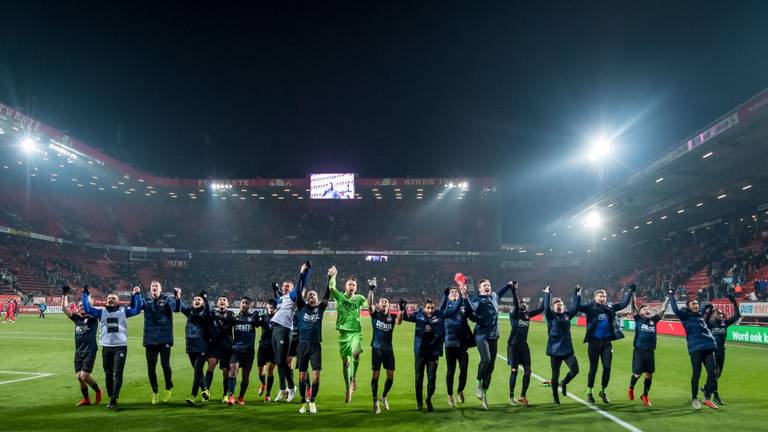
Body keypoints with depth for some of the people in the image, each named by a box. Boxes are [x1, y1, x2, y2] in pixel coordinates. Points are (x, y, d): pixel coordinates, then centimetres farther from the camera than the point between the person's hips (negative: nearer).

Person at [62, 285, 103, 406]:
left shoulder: (92, 318, -3)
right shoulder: (77, 318, 10)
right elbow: (64, 308, 5)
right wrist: (64, 295, -1)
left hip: (90, 351, -6)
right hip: (78, 351, 6)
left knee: (85, 376, -13)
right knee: (79, 377, 4)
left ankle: (98, 391, 12)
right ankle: (86, 399, 20)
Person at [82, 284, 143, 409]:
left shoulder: (123, 311, 7)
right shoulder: (101, 311, 10)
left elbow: (137, 310, -2)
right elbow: (87, 309, 2)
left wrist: (137, 295, -5)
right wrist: (85, 294, -2)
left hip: (121, 346, -2)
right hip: (106, 347, 2)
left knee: (117, 373, -8)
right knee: (108, 374, 10)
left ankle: (113, 399, -8)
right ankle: (111, 397, 22)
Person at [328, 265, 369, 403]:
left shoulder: (359, 298, 9)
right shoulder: (340, 296, 3)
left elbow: (368, 305, -3)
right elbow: (331, 287, -13)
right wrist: (333, 276, -20)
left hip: (356, 332, 0)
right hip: (343, 331, 0)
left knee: (355, 353, -28)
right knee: (345, 361, 4)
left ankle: (353, 378, -8)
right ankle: (348, 388, 18)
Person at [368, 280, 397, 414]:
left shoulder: (392, 316, 6)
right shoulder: (375, 314, 2)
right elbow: (369, 304, -16)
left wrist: (402, 310, -32)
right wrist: (371, 290, -28)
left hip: (389, 349, 2)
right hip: (377, 348, -2)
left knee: (390, 376, 2)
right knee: (376, 374, -2)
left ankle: (384, 397, 26)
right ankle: (375, 401, 9)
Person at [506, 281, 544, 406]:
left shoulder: (527, 314, 9)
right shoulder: (514, 314, -6)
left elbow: (541, 309, 10)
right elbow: (515, 304, -24)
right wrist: (513, 290, -32)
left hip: (524, 345, 5)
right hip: (513, 345, -5)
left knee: (527, 371, 2)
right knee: (514, 370, -2)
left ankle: (523, 396, 15)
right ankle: (511, 397, 7)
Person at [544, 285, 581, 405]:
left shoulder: (567, 315, 9)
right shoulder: (551, 316, -3)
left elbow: (575, 308, 8)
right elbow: (546, 308, -19)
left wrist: (577, 295, 4)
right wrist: (547, 294, -22)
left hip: (568, 349, 4)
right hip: (555, 351, -4)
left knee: (575, 369, -11)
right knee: (555, 375, 4)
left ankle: (564, 383, 20)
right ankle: (555, 397, 22)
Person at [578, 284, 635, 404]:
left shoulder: (610, 307, 6)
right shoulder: (590, 307, -6)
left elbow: (624, 304, 14)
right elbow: (577, 307, -19)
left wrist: (630, 291, 12)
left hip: (607, 342, 4)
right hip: (594, 342, -4)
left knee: (607, 368, 4)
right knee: (593, 368, 5)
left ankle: (603, 391, 22)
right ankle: (589, 392, 20)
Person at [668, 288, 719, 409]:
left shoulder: (700, 314, 19)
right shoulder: (685, 315, 2)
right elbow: (676, 310, -16)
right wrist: (671, 296, -11)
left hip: (709, 347, 6)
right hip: (695, 349, -6)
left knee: (713, 373, 0)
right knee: (696, 374, 2)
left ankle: (707, 398, 13)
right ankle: (694, 399, 16)